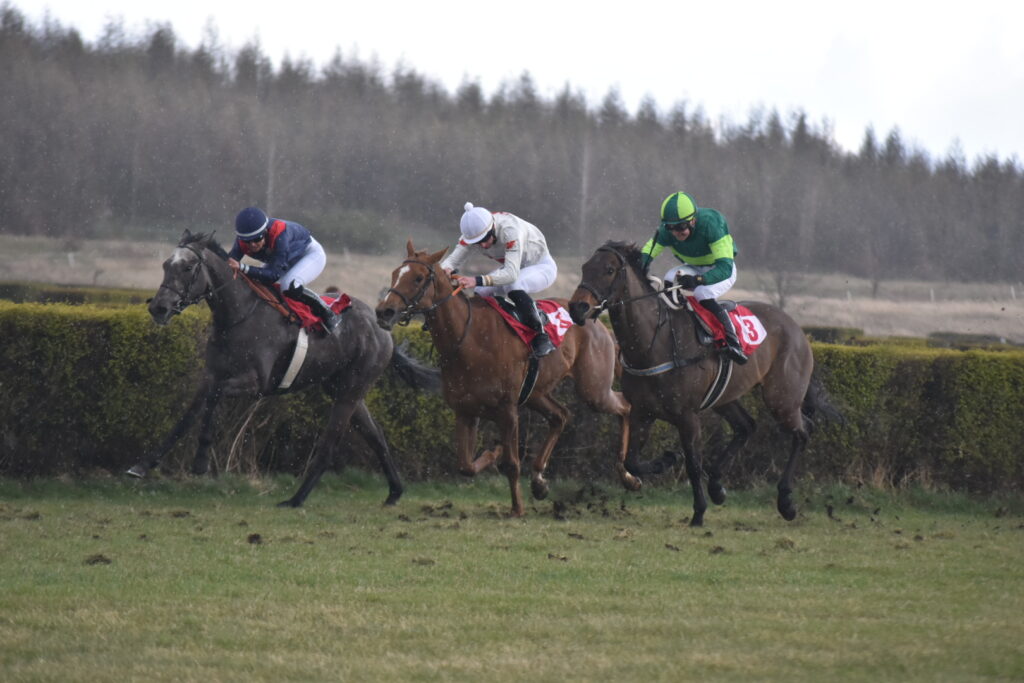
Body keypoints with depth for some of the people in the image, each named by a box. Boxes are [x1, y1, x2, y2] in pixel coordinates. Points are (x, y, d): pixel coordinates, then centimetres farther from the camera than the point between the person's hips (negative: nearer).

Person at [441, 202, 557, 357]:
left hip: (542, 266, -7)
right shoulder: (475, 232, -18)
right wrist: (446, 270, -43)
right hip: (512, 268, 7)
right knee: (480, 291, -16)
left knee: (514, 286, -37)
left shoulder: (510, 230, -38)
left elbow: (511, 273, -45)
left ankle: (541, 337, -26)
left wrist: (478, 281, -57)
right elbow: (452, 259, -18)